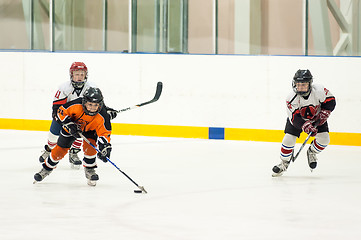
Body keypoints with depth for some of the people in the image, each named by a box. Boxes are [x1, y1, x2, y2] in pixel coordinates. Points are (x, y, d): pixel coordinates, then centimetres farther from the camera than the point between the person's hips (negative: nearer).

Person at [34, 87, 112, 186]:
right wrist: (69, 125, -33)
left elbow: (105, 133, -31)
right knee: (60, 149, 2)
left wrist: (105, 147, -47)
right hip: (73, 125, 0)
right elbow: (61, 112, -23)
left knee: (89, 147, -25)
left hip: (90, 130, 0)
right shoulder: (76, 105, -37)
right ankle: (47, 168, 23)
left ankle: (89, 170, -1)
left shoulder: (102, 117, -36)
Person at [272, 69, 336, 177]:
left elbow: (330, 101, -13)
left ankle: (311, 153, 18)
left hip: (316, 117, 1)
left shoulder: (319, 90, -30)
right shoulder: (292, 98, -32)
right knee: (288, 139, -13)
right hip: (297, 117, -1)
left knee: (324, 139, -13)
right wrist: (306, 126, -47)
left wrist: (323, 114, -24)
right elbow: (295, 119, -32)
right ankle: (284, 162, 12)